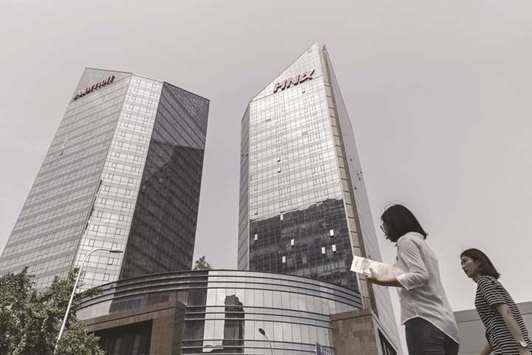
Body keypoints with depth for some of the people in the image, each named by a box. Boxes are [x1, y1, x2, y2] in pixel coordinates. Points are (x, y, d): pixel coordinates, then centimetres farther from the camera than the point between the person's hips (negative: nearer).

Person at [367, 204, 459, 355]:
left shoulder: (406, 240, 1)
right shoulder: (420, 241, 27)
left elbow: (420, 275, -13)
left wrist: (382, 281, -10)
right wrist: (387, 275, 35)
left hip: (423, 320, -9)